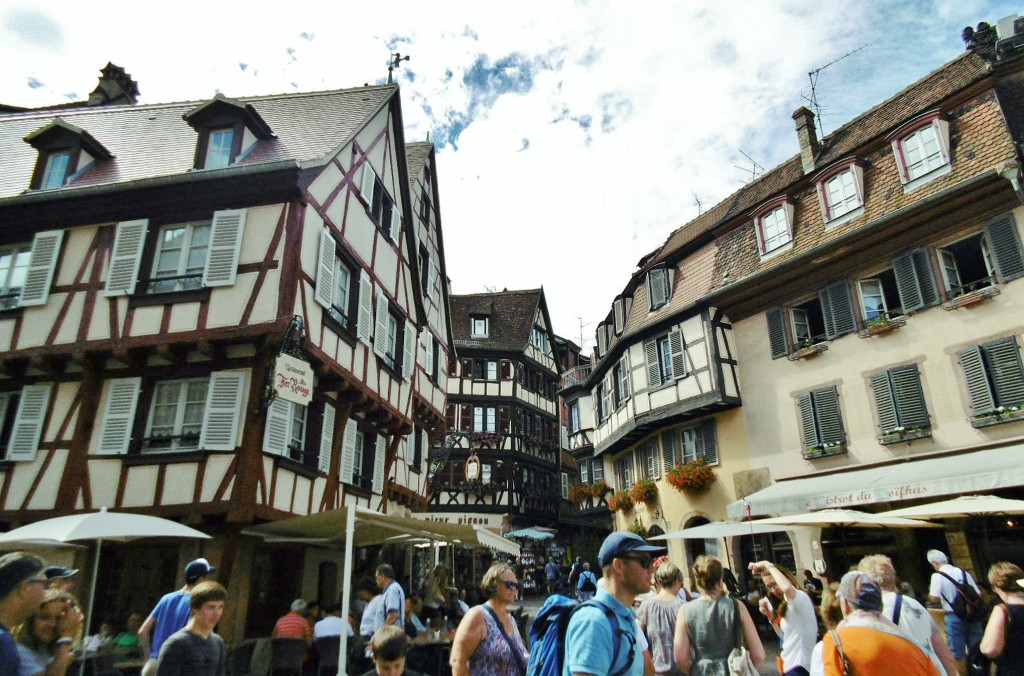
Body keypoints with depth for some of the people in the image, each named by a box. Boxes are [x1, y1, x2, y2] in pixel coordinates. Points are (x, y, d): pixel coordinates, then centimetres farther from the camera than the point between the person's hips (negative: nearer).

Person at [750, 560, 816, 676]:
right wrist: (770, 616, 1)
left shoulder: (800, 596, -16)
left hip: (800, 666, -9)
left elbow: (787, 588, -41)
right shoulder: (786, 605, 14)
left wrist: (768, 565, -29)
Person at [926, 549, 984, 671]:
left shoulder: (937, 576, -9)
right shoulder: (963, 572, 6)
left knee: (959, 652, 9)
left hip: (954, 616, -5)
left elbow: (934, 598, -15)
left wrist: (930, 591, 6)